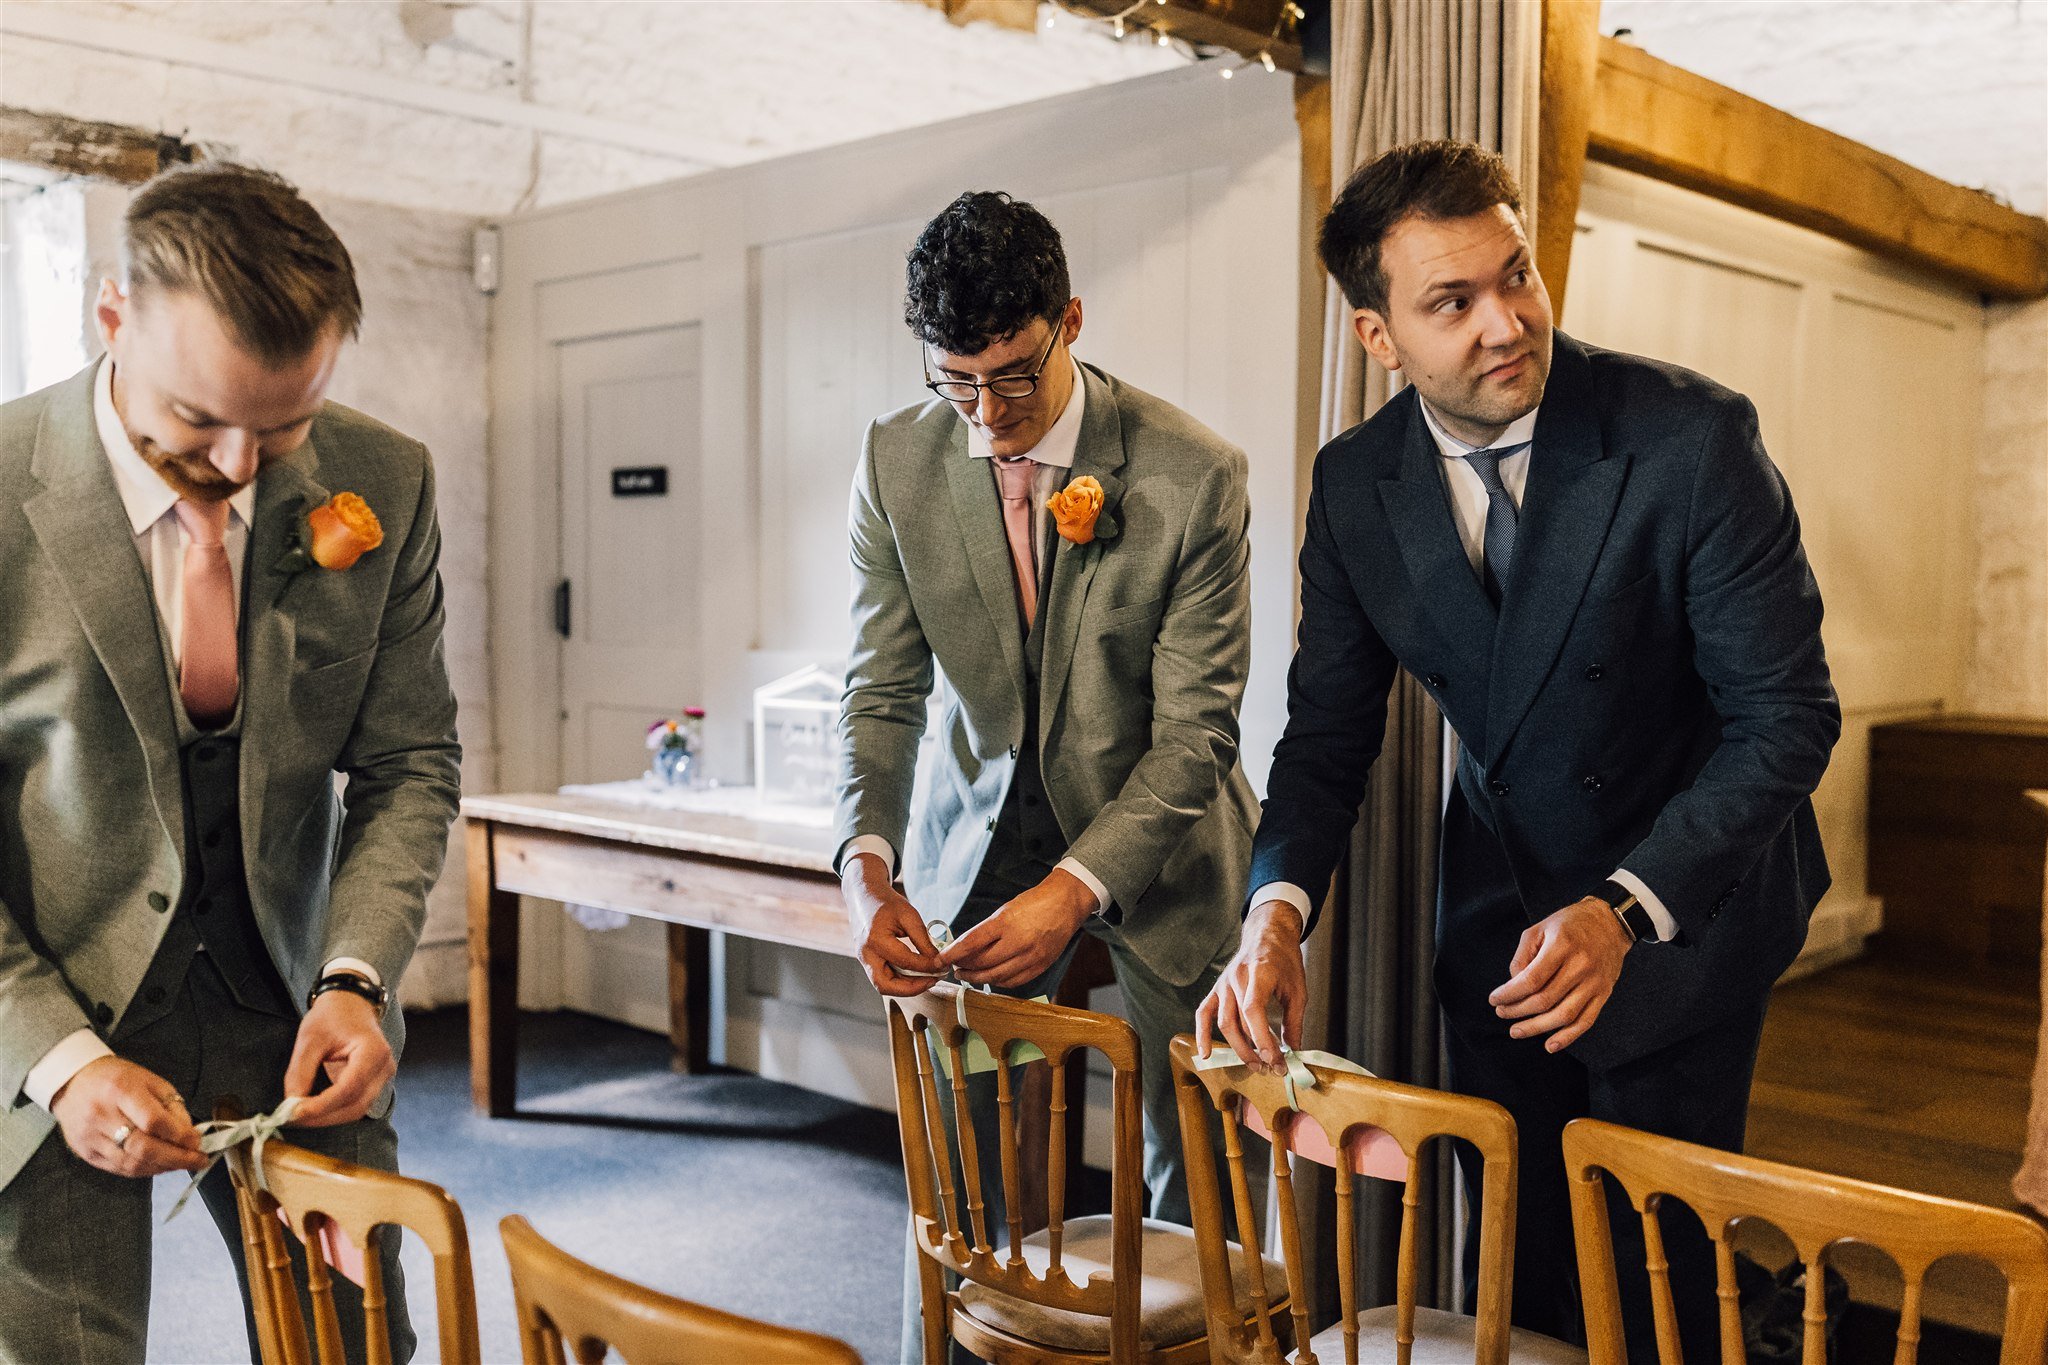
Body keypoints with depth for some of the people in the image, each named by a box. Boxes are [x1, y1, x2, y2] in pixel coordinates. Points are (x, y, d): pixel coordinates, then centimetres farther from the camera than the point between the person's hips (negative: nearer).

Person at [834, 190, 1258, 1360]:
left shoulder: (1194, 475, -19)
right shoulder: (897, 462, -9)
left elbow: (1194, 729, -18)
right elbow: (884, 695, -5)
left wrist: (1071, 892, -30)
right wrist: (869, 866, -22)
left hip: (1154, 836, -2)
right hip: (979, 826, 2)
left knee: (1194, 1175, 7)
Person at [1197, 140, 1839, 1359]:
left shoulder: (1693, 438, -23)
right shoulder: (1356, 483, -9)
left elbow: (1787, 715, -19)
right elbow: (1330, 726, -3)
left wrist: (1625, 912, -30)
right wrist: (1279, 911, -21)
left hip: (1686, 899, -3)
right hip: (1501, 912, 4)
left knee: (1658, 1262, 9)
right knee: (1513, 1267, 16)